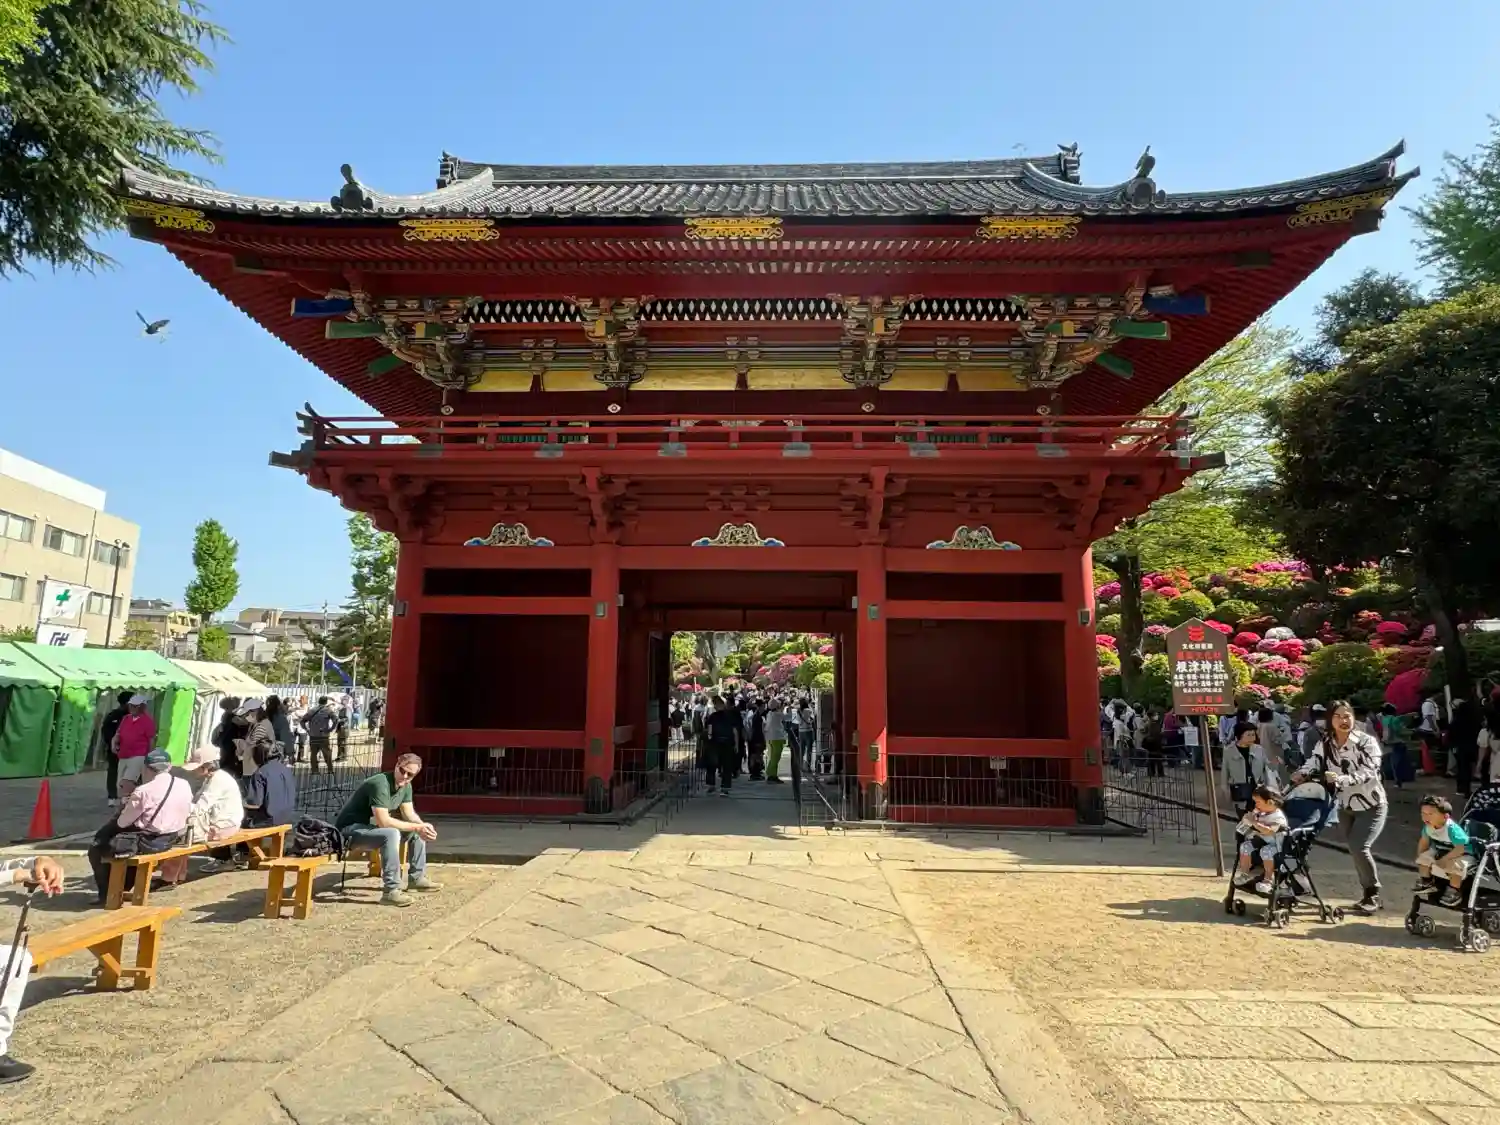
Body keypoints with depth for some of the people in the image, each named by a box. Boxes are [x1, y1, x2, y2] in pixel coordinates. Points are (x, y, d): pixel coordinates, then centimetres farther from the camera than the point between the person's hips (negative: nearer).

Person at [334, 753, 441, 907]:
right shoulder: (380, 784, -28)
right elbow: (383, 821, -34)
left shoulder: (406, 786, 0)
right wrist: (416, 827, -30)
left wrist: (423, 825, -19)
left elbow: (409, 814, 2)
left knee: (418, 829, 5)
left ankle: (417, 878, 14)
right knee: (391, 834, -35)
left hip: (371, 826, 9)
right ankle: (391, 891, -30)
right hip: (349, 830, -9)